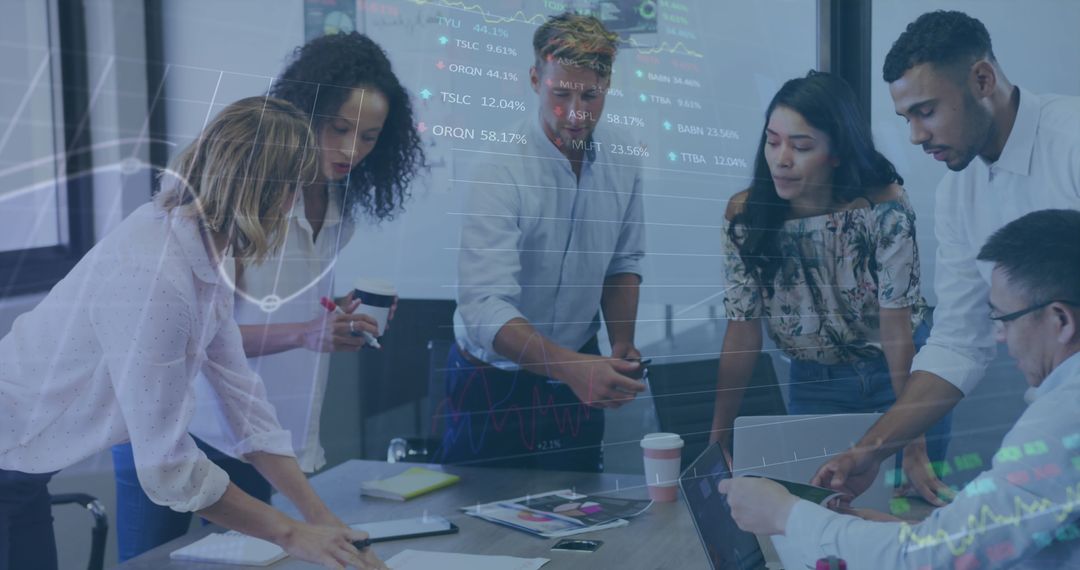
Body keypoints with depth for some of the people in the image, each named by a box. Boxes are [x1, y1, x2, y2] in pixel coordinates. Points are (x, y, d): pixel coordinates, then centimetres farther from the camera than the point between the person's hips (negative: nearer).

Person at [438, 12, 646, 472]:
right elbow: (484, 308, -35)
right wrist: (570, 366, -48)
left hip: (578, 374, 5)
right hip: (497, 385, -5)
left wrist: (622, 343, -8)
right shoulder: (501, 173, -25)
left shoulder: (621, 161, -5)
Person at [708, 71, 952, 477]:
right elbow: (743, 332, -12)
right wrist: (719, 434, -14)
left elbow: (896, 324, -21)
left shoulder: (885, 208, -22)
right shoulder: (745, 214, -15)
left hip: (900, 374, -2)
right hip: (813, 383, 2)